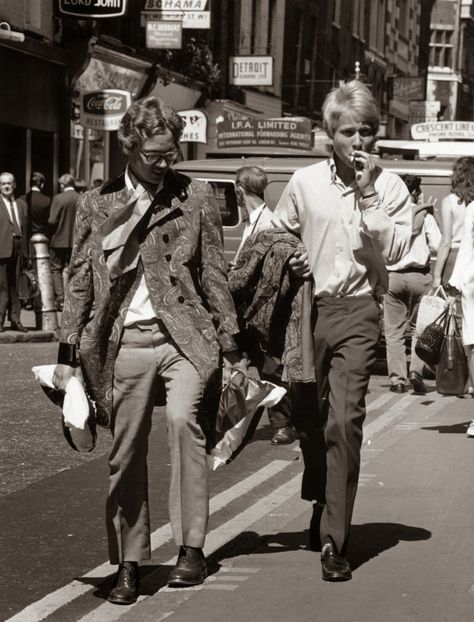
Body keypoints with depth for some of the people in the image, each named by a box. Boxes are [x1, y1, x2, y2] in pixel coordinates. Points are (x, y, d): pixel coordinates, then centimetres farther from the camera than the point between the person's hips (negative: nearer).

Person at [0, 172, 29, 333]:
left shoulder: (22, 205, 16)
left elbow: (25, 229, 15)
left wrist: (25, 252, 10)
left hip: (18, 250, 4)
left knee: (15, 286, 7)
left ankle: (15, 319, 11)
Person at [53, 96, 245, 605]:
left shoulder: (195, 198, 4)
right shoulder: (96, 203, 7)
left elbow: (214, 276, 6)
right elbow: (79, 281, 10)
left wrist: (230, 349, 4)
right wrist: (68, 354, 6)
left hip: (185, 337, -2)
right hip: (123, 343, 2)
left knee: (183, 417, -25)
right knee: (125, 456, 4)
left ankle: (191, 548, -17)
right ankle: (129, 565, 18)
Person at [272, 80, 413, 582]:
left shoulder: (390, 187, 0)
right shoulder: (305, 182, 5)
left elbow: (394, 250, -12)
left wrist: (367, 194, -15)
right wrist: (288, 263, 0)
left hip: (357, 313, -3)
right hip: (308, 308, 3)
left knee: (344, 422, -13)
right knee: (307, 417, 12)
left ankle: (333, 540, -10)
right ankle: (322, 501, 40)